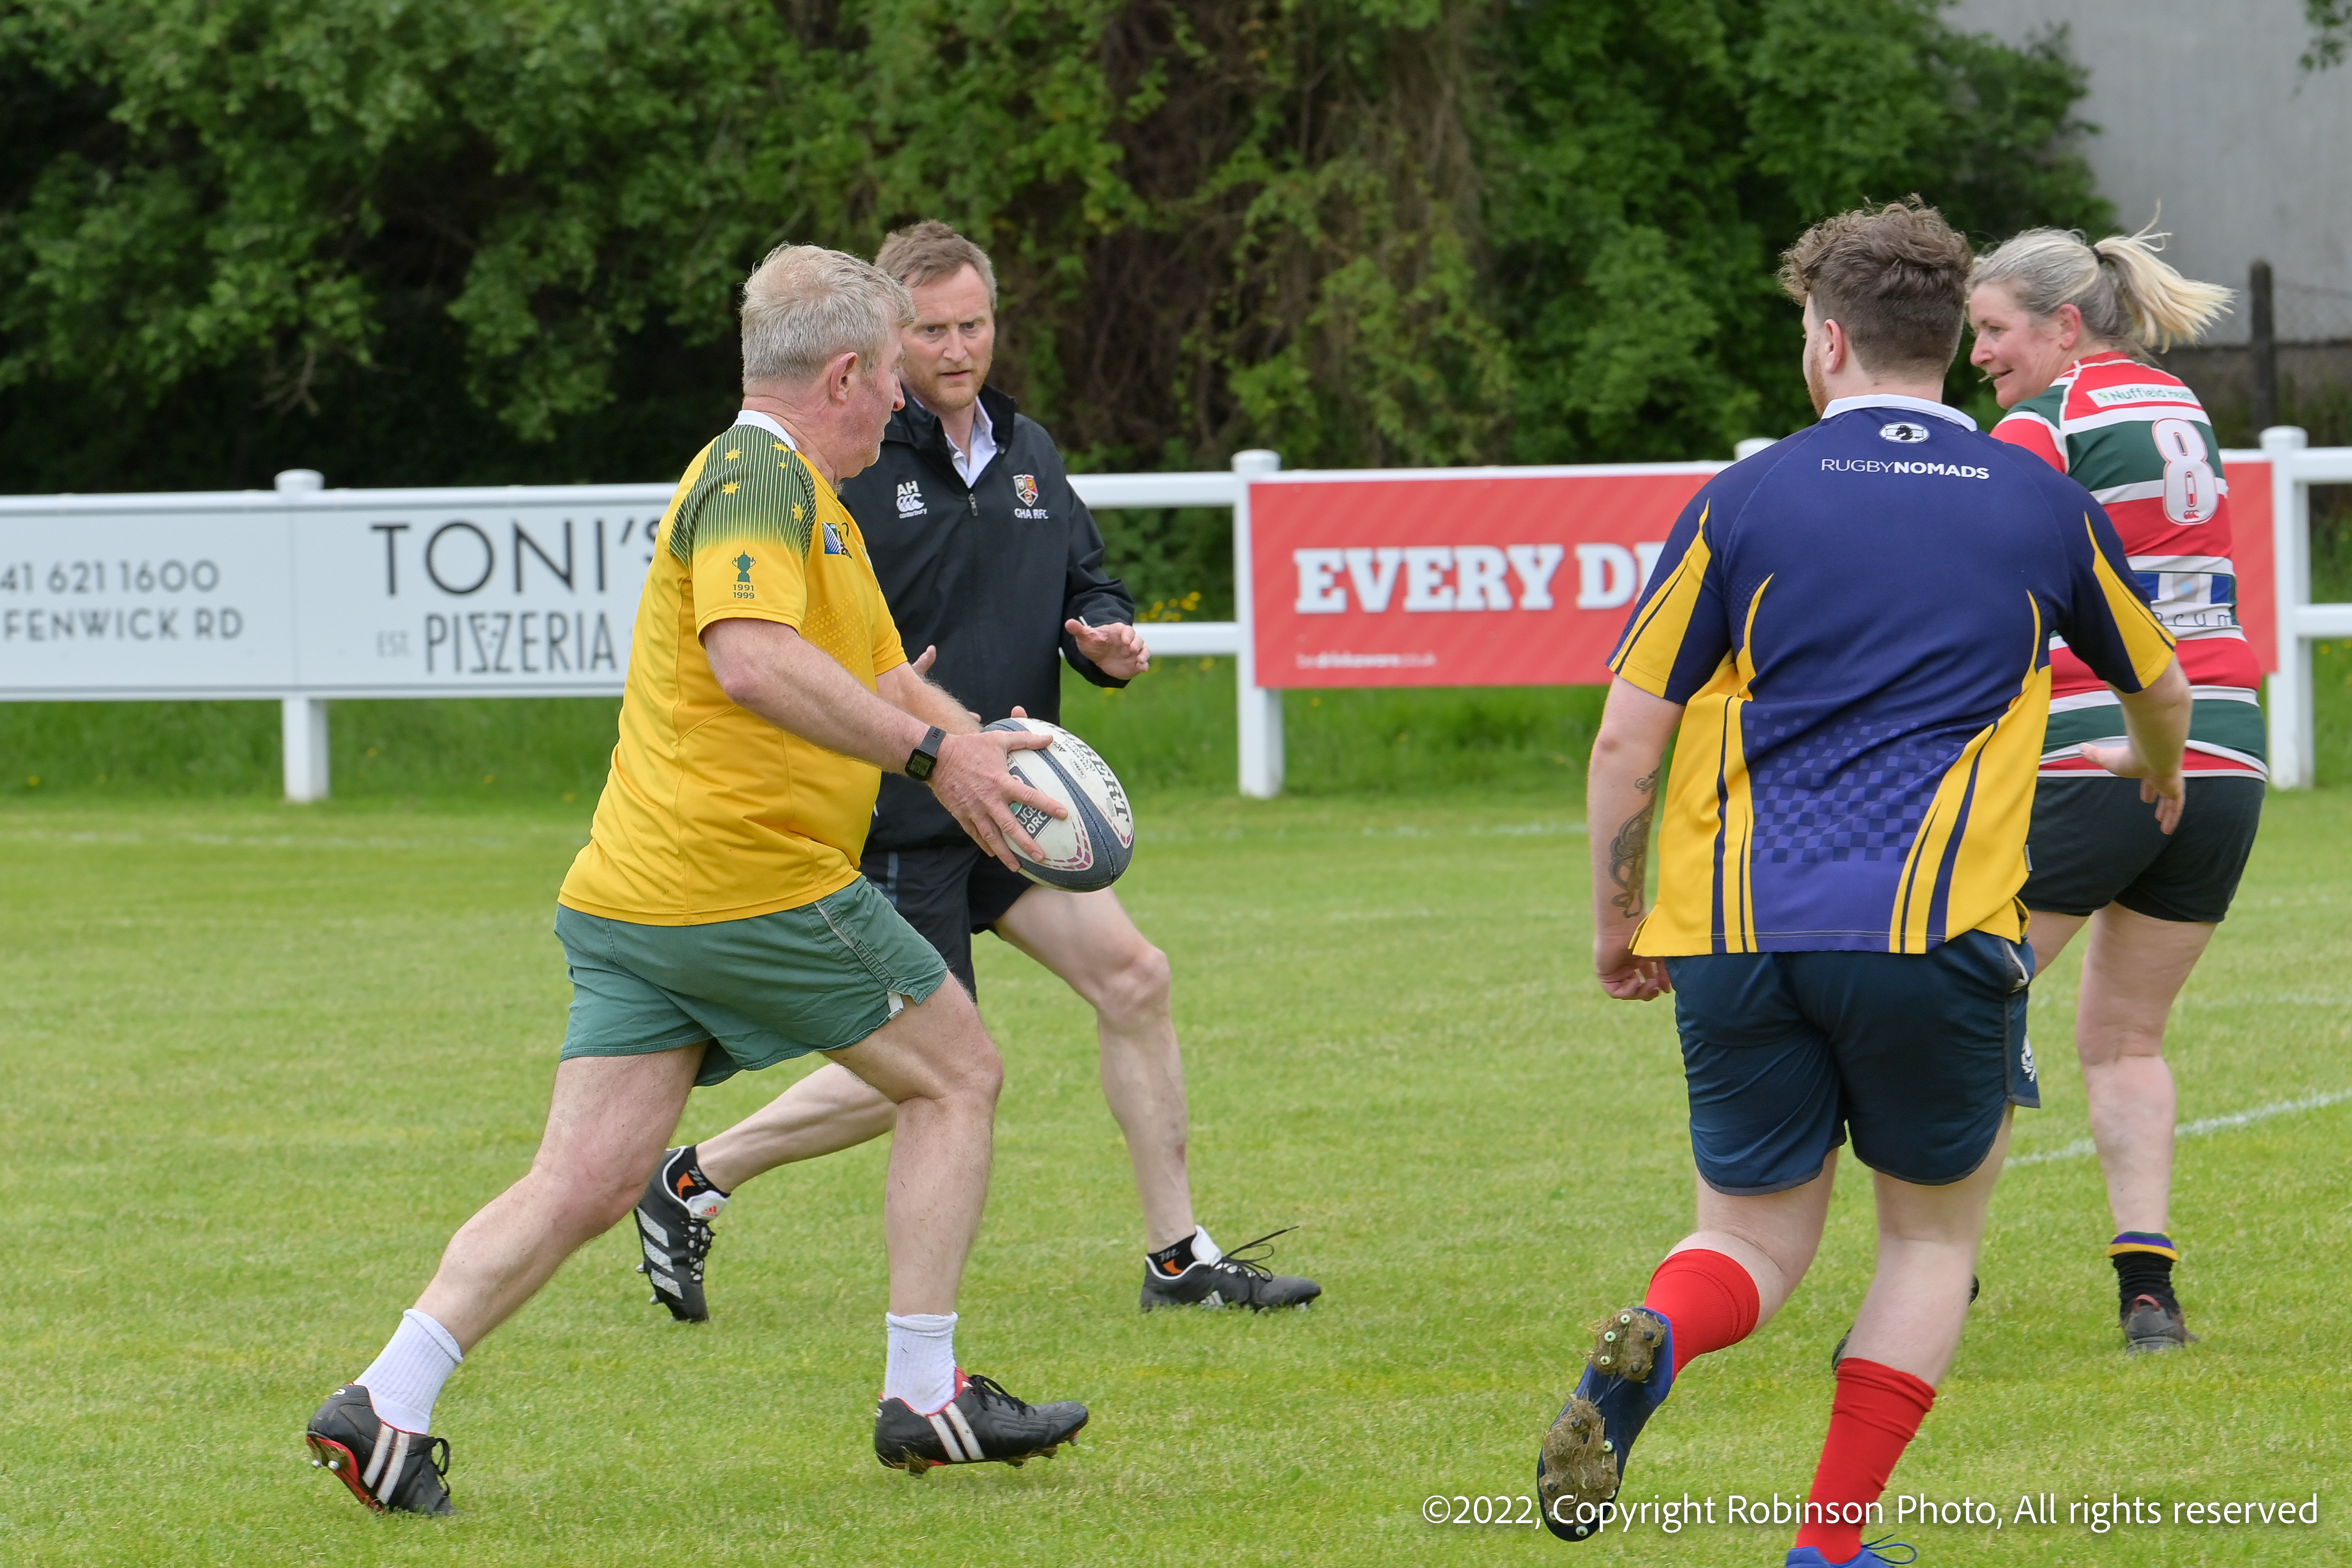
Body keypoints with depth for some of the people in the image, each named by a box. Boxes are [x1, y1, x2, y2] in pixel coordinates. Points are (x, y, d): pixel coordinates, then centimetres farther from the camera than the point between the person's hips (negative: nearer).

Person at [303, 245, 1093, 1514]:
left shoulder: (792, 487, 23)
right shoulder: (759, 476, -12)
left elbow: (878, 671, 34)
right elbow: (751, 656, -29)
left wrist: (982, 753, 20)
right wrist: (928, 752, -27)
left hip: (630, 896, 9)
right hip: (753, 883, -9)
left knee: (584, 1182, 2)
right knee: (956, 1078, 8)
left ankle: (385, 1406, -9)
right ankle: (924, 1398, 10)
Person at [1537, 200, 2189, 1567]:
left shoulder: (1744, 503, 5)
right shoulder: (2044, 505, 10)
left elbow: (1627, 737, 3)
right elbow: (2160, 686, 28)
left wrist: (1616, 918, 18)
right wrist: (2159, 773, 52)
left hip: (1737, 934, 1)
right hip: (1935, 934, -1)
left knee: (1758, 1237, 13)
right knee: (1935, 1234, 18)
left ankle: (1649, 1347, -21)